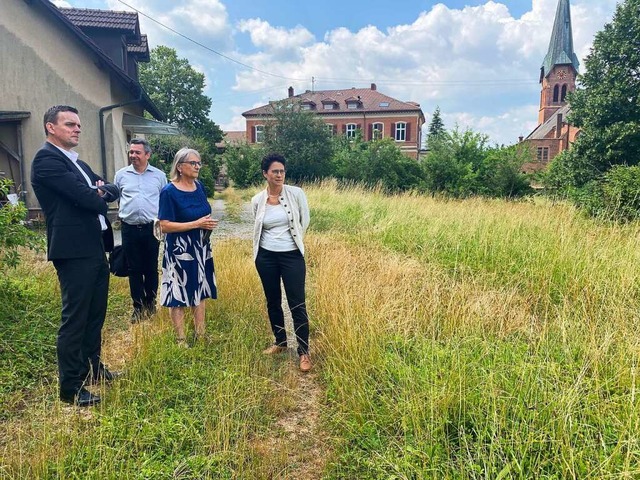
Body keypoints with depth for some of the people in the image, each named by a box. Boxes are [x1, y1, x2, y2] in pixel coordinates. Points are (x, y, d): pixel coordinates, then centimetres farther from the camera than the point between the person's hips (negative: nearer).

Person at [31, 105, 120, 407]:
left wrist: (101, 190, -8)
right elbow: (84, 197, -19)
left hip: (95, 248, 9)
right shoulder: (46, 159, -10)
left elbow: (112, 190, 13)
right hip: (74, 250, -9)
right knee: (74, 318, -3)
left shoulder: (76, 162, 20)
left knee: (96, 313, 18)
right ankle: (70, 387, 9)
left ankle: (92, 368, 34)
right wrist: (99, 196, 2)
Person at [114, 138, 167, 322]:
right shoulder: (121, 175, 6)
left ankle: (150, 304, 25)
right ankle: (138, 307, 19)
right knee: (134, 269, 7)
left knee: (151, 269, 9)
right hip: (129, 229, 1)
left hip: (151, 228, -1)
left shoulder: (159, 175, 4)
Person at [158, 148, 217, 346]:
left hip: (200, 248, 7)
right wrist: (196, 224, -21)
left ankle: (200, 335, 25)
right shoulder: (169, 192, -14)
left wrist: (208, 223, 1)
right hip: (179, 251, -6)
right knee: (179, 295, 3)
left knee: (199, 292, 13)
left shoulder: (199, 187, 5)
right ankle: (181, 340, 16)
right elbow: (165, 225, -18)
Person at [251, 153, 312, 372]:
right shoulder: (257, 200, 0)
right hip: (266, 256, 3)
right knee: (273, 302, 14)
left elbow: (305, 220, 6)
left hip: (292, 255, -3)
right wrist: (266, 245, 13)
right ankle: (280, 342, 32)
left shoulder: (296, 193, -7)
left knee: (297, 304, -3)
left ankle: (304, 352, 7)